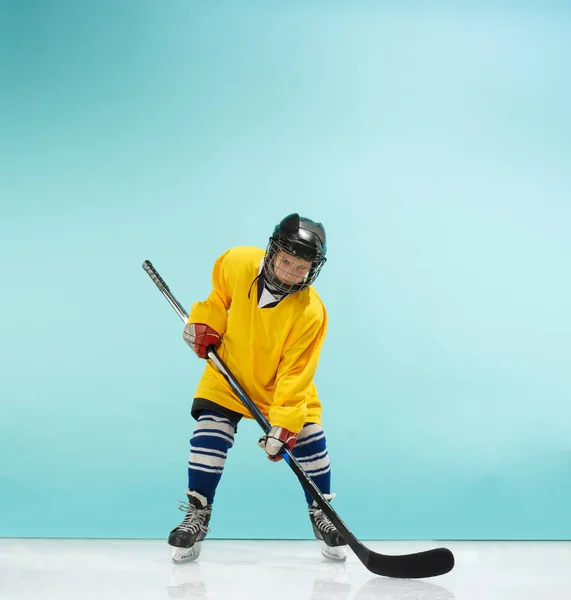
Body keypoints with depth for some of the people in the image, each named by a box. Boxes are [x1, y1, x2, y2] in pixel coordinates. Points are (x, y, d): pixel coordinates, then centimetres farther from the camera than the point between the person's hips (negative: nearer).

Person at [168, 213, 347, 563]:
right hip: (230, 371, 1)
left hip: (286, 380, -1)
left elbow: (295, 373, -28)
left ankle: (322, 514, 17)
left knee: (309, 440, -6)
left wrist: (283, 424, -33)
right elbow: (220, 296, 3)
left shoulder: (311, 312, -29)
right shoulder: (238, 262, -23)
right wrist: (204, 324, -8)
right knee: (210, 435, -11)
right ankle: (196, 515, 4)